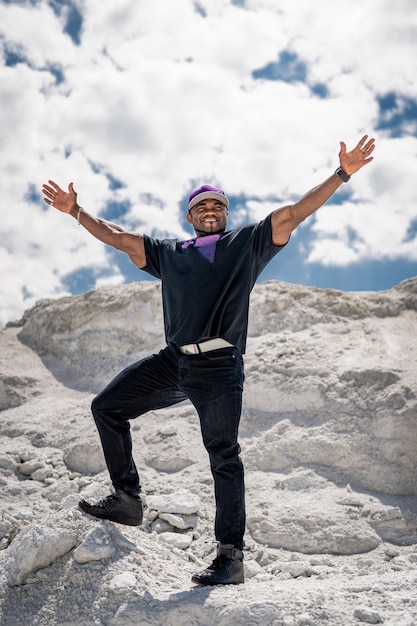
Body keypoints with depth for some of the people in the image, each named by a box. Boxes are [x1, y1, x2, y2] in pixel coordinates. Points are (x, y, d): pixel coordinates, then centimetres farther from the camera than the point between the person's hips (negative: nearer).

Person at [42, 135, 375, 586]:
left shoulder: (247, 243, 14)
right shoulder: (168, 253, 23)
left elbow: (294, 213, 7)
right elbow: (119, 238, 27)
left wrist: (342, 174, 0)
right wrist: (76, 212, 25)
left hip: (219, 369, -4)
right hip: (172, 363, 5)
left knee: (224, 457, -5)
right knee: (106, 408, 3)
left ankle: (230, 556, 0)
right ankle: (127, 499, 14)